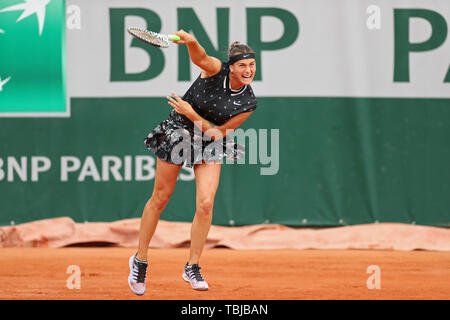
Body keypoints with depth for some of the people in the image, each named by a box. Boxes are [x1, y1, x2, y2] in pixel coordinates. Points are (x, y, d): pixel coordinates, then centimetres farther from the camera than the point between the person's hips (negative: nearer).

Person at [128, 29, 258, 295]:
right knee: (160, 199, 6)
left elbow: (218, 133, -12)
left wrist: (191, 114, -21)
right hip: (177, 133, -2)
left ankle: (192, 267, 3)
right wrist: (192, 42, -62)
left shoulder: (249, 103, -13)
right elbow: (200, 57, -41)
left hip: (211, 144, 2)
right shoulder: (216, 70, -18)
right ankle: (140, 260, 23)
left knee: (206, 204, -13)